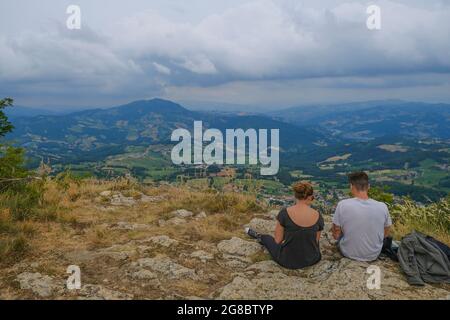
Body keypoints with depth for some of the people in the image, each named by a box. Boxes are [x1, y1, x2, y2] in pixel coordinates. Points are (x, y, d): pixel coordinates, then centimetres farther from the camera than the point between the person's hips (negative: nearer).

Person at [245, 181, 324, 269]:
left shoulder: (285, 213, -20)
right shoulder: (318, 216, -11)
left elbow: (278, 240, -11)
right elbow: (316, 240, 3)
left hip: (288, 260, -2)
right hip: (312, 259, 3)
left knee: (267, 238, 29)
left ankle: (259, 237, 60)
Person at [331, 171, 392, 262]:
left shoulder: (342, 205, -24)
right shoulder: (382, 207, -18)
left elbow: (336, 235, -14)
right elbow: (386, 234, -2)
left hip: (348, 253, -1)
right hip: (373, 255, 2)